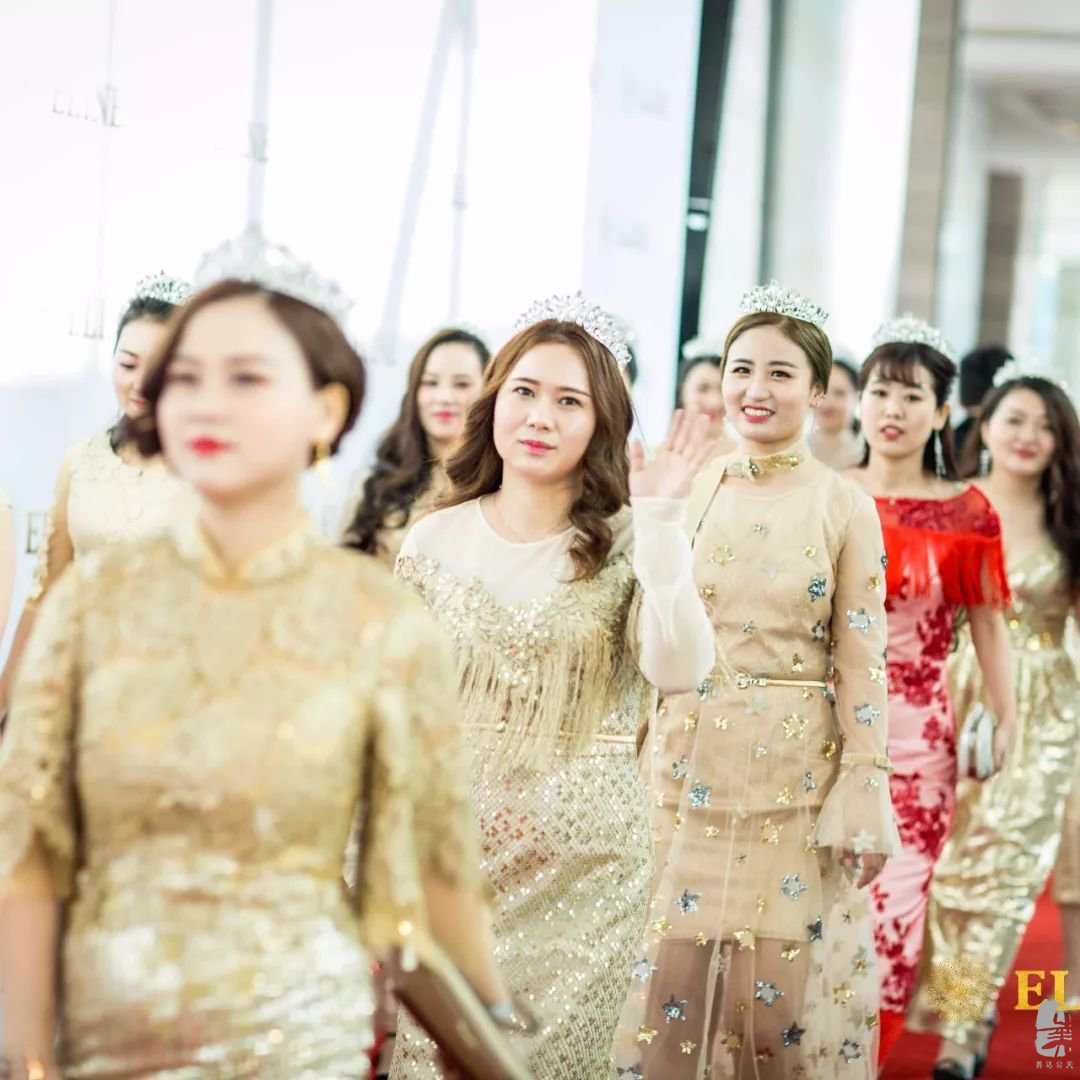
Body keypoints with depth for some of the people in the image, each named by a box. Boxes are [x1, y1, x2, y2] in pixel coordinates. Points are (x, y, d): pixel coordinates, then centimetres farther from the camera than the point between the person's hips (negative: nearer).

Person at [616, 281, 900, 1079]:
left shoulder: (844, 507, -4)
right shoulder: (690, 493, 4)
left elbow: (861, 661, -5)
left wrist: (865, 796, -8)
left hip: (796, 776, -2)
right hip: (691, 772, 3)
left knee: (785, 979, 4)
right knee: (675, 976, 6)